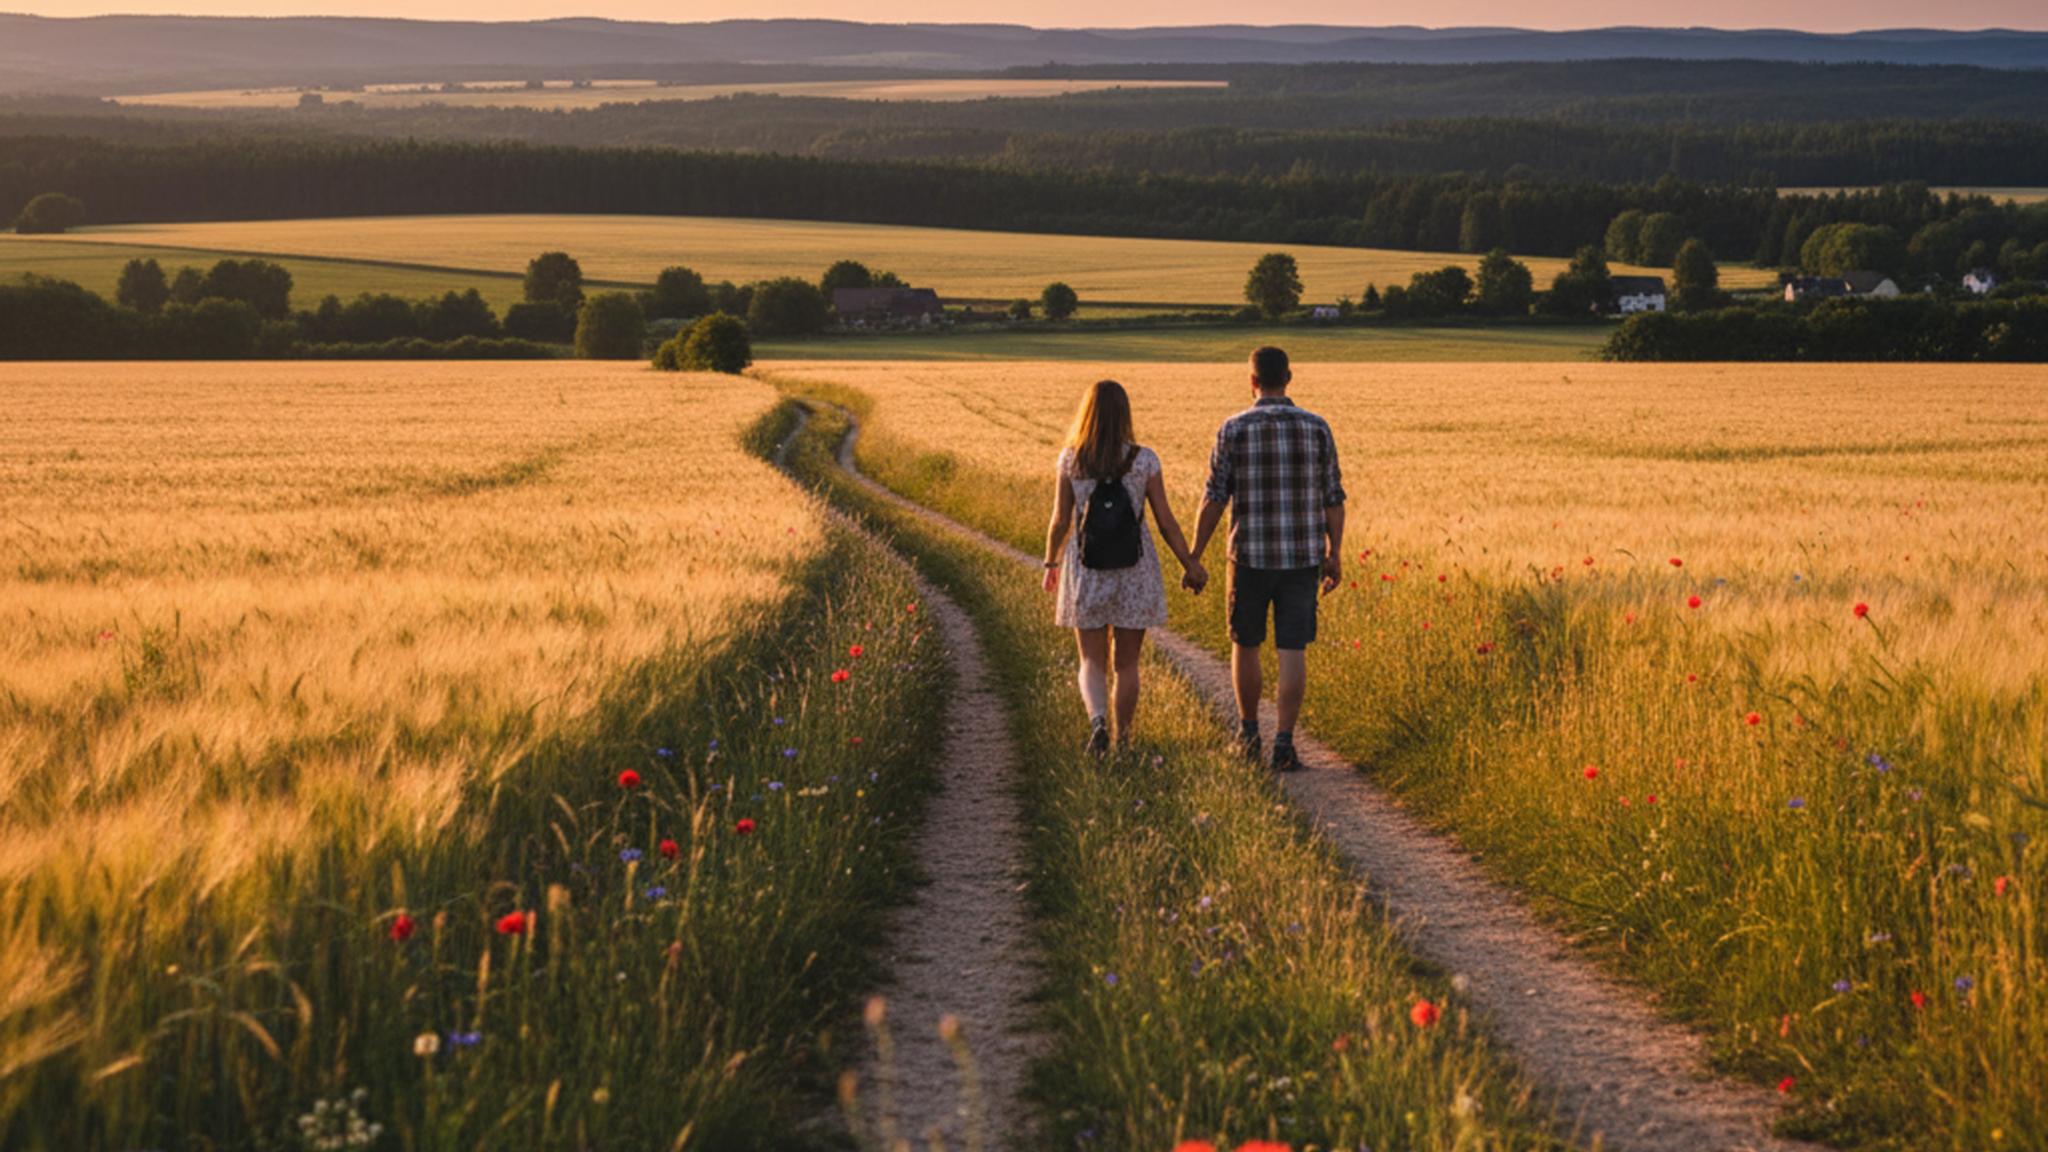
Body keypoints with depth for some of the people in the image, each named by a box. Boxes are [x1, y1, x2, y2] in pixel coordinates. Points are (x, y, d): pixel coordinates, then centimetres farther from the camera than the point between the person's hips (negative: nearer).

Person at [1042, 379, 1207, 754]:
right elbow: (1166, 522, -5)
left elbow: (1060, 520, -2)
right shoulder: (1143, 460, -7)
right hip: (1134, 574, 0)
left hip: (1086, 576, 0)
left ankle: (1097, 720, -17)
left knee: (1092, 662, 9)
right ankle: (1122, 742, 18)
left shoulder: (1070, 460, -6)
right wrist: (1190, 565, 6)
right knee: (1127, 663, 13)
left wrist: (1051, 563, 14)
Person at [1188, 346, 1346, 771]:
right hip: (1302, 556, 1)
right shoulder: (1316, 427, -1)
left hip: (1251, 556, -1)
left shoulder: (1233, 429, -7)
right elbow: (1333, 497, 2)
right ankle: (1284, 743, -4)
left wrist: (1194, 558, 2)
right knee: (1292, 652, 2)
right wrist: (1334, 555, 11)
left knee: (1245, 645, 17)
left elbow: (1214, 498, -6)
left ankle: (1249, 733, 27)